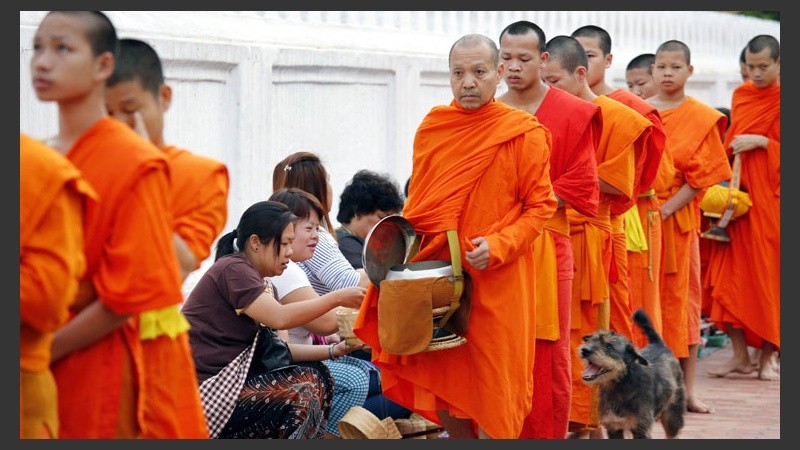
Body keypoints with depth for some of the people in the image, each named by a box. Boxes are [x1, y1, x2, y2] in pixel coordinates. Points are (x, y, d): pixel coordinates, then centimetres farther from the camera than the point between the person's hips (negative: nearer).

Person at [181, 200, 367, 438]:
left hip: (230, 379, 10)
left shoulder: (260, 282, 16)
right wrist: (338, 298, -20)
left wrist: (333, 351, -4)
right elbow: (279, 318, -26)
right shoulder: (232, 270, -13)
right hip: (205, 390, -10)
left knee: (316, 376, -1)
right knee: (301, 398, -21)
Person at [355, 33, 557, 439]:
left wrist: (499, 246, -18)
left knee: (492, 389, -1)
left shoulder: (525, 133, -6)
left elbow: (540, 205, -6)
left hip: (496, 281, -4)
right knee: (442, 379, 10)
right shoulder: (432, 128, 8)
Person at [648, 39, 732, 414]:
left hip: (678, 216, -1)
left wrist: (667, 208, -15)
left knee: (682, 297, 3)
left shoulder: (702, 118, 1)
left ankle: (686, 387, 7)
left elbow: (701, 176, -4)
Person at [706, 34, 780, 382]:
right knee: (732, 273, -1)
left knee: (768, 275, -1)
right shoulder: (741, 96, 10)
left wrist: (762, 142, -17)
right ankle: (739, 354, 4)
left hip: (771, 197, -4)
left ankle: (767, 356, 8)